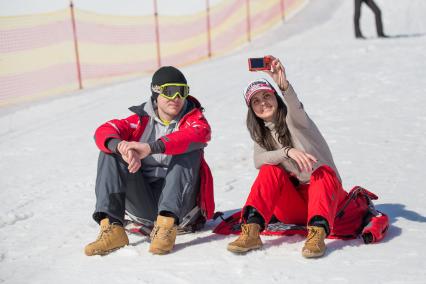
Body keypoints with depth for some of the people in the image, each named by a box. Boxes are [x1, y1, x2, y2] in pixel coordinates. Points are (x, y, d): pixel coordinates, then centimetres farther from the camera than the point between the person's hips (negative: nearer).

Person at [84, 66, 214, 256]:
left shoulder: (192, 117, 1)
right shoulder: (141, 120, 7)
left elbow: (199, 134, -25)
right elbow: (103, 132, -10)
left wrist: (151, 147, -40)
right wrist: (121, 146, -36)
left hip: (179, 199, -2)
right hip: (143, 202, 2)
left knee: (189, 149, -24)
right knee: (110, 151, -12)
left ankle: (166, 224, -36)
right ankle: (111, 227, -26)